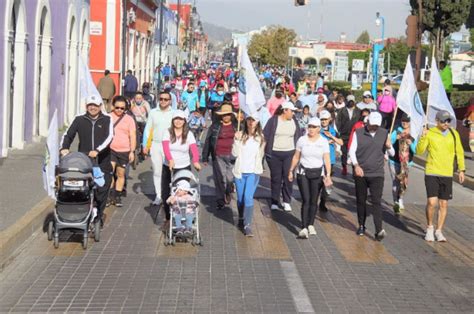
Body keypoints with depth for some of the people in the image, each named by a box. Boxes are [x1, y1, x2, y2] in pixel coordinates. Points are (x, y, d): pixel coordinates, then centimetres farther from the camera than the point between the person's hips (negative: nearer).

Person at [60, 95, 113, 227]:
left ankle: (99, 216, 16)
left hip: (102, 163, -1)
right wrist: (64, 148, -12)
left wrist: (97, 150, -22)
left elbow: (109, 137, -8)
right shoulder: (79, 120, 11)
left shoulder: (106, 120, 6)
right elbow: (68, 135, 8)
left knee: (101, 191, 0)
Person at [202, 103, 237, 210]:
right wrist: (205, 157, 4)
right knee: (219, 179, -1)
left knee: (230, 178, -2)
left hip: (232, 156, 0)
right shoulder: (215, 126, 4)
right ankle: (220, 201, 9)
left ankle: (228, 193, 29)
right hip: (218, 156, 0)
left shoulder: (236, 126, 7)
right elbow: (208, 141, 6)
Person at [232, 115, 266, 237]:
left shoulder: (260, 137, 2)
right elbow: (234, 153, -8)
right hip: (239, 171, 1)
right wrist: (237, 140, -17)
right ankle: (241, 219, 36)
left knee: (248, 197, -14)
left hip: (253, 172, -1)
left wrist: (259, 167, 8)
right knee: (240, 198, 12)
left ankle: (247, 225, -14)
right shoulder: (240, 135, -3)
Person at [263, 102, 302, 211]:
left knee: (288, 178, 0)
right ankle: (274, 202, 13)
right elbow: (265, 135, -2)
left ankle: (287, 202, 9)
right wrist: (266, 150, -5)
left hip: (289, 153, 2)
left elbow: (298, 136, 14)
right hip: (274, 153, -2)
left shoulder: (294, 121, 5)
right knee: (276, 178, 5)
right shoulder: (274, 120, -4)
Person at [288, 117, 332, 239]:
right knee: (306, 200, -10)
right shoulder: (302, 140, 1)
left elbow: (327, 160, -6)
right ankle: (304, 228, -12)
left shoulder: (324, 142, -1)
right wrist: (291, 171, 11)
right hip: (303, 172, 0)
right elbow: (296, 157, 10)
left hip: (317, 173, 0)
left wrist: (328, 175, -16)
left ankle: (311, 225, 23)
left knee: (313, 201, 6)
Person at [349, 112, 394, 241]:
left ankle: (379, 230, -17)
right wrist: (356, 165, -18)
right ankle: (361, 226, 26)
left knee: (377, 202, -10)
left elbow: (392, 154, 9)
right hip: (360, 173, 0)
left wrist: (389, 147, -13)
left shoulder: (384, 134, 5)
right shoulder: (359, 133, 0)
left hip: (377, 174, 0)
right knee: (361, 201, 10)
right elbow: (352, 150, -3)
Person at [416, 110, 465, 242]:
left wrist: (461, 169, 8)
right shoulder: (430, 133, -5)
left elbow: (459, 152, 13)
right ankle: (430, 227, 12)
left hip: (447, 174, 3)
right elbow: (419, 151, -7)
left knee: (443, 204, 7)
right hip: (432, 173, -3)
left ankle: (439, 231, 20)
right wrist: (423, 138, -23)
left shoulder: (454, 134, 5)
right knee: (432, 202, -11)